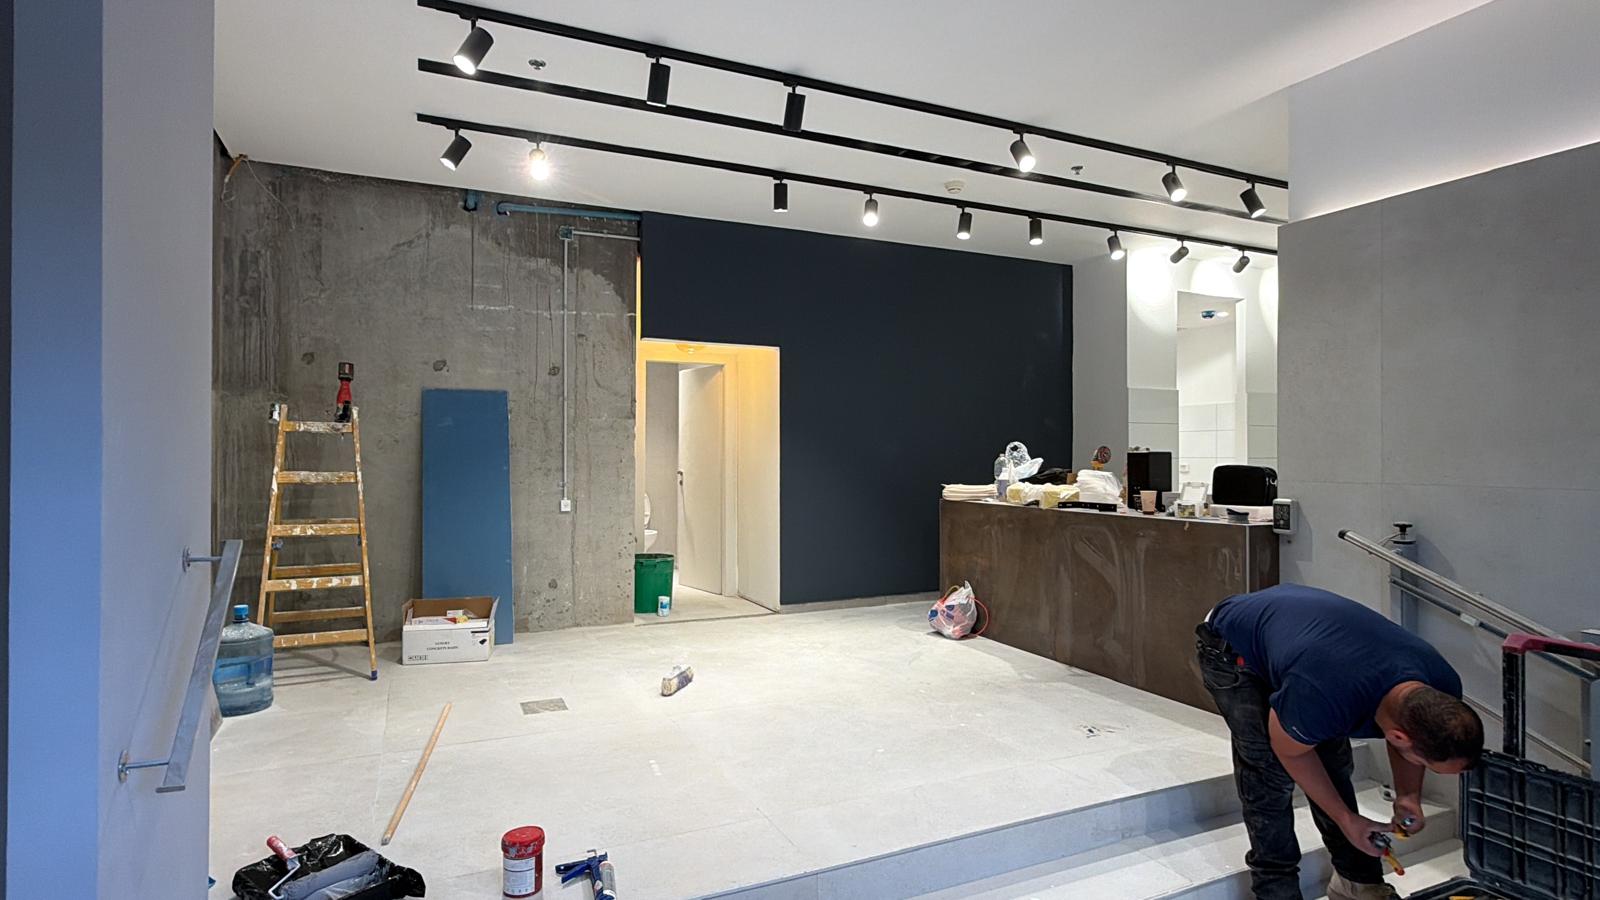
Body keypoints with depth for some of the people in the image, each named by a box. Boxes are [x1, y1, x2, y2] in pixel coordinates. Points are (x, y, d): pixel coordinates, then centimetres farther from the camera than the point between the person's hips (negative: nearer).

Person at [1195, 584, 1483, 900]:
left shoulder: (1443, 687, -22)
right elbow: (1289, 751, -18)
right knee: (1271, 778, -12)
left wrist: (1409, 795, -8)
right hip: (1231, 648, -6)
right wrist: (1346, 819, -9)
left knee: (1335, 766, 5)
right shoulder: (1321, 698, -42)